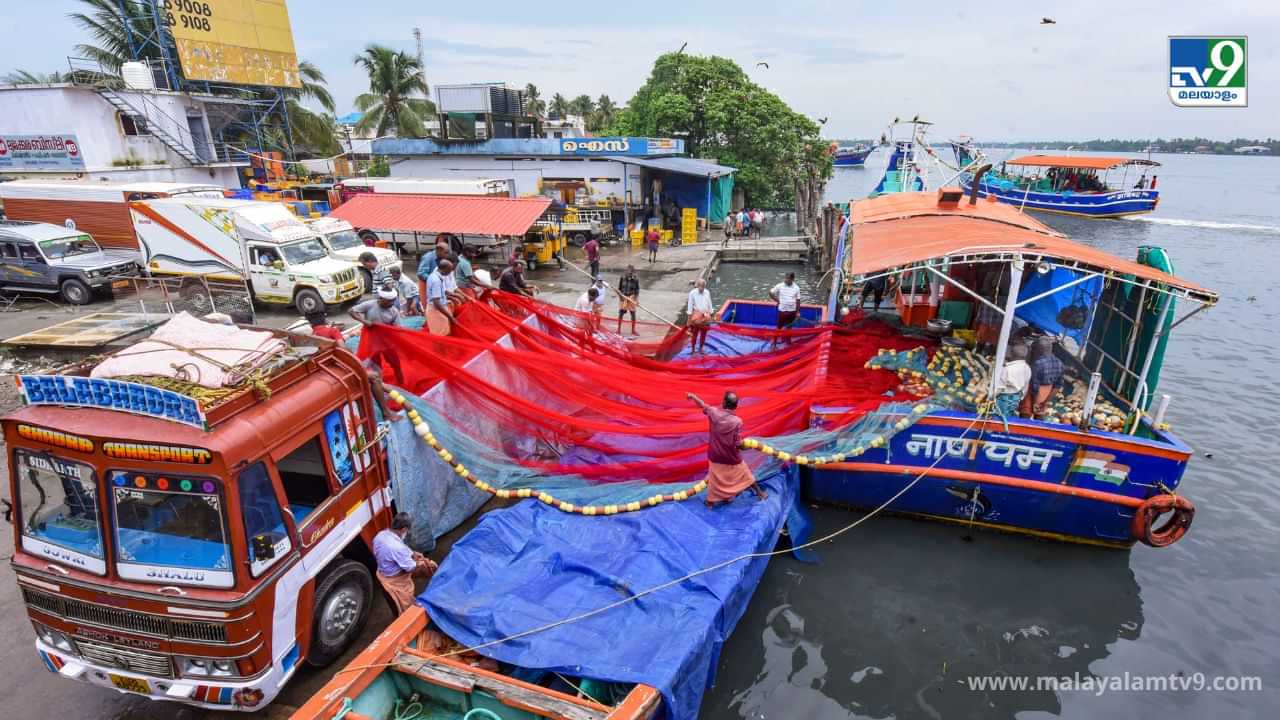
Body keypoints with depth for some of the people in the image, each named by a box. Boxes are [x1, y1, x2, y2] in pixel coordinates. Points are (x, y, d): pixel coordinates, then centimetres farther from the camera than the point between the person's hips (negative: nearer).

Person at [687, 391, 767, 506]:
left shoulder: (714, 413, -17)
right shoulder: (737, 421, -24)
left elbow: (702, 404, 3)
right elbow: (738, 443, -21)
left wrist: (692, 396, 21)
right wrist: (745, 444, 3)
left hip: (716, 456, 2)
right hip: (732, 457, -1)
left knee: (715, 478, 19)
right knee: (745, 474, 20)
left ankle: (710, 501, 33)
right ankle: (760, 493, 37)